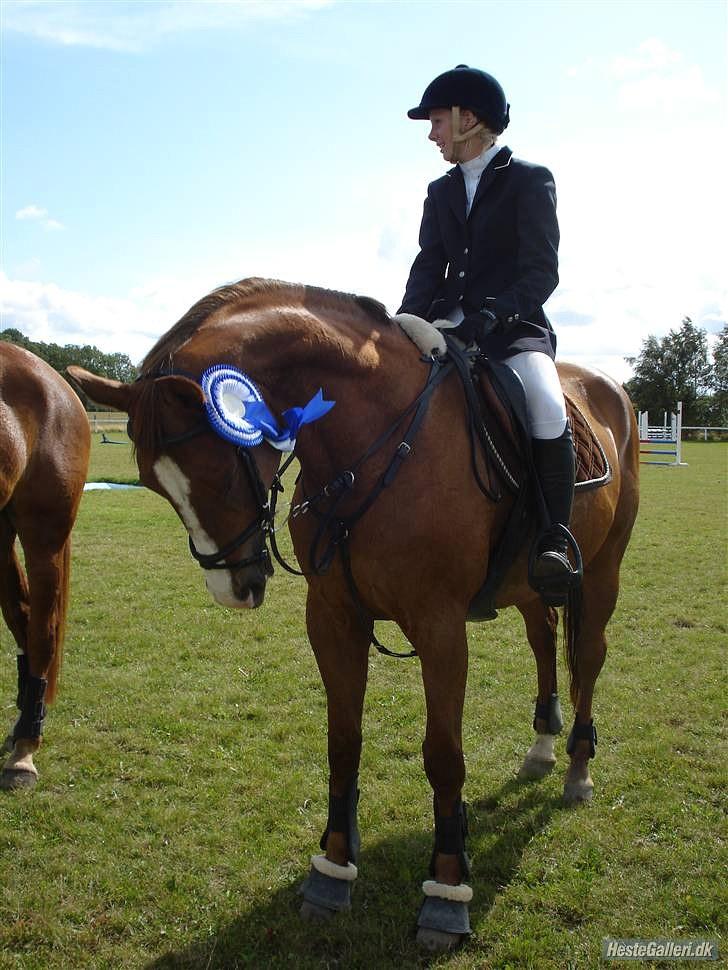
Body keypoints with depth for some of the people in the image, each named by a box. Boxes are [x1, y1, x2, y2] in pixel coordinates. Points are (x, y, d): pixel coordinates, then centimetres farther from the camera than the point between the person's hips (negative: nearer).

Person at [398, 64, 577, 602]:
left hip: (516, 329, -5)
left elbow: (541, 272, -10)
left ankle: (555, 539, -21)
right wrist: (405, 324, -12)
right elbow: (428, 268, 8)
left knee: (548, 409, -33)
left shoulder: (531, 180, 1)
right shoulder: (441, 192, 18)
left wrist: (491, 314, -28)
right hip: (450, 328, 6)